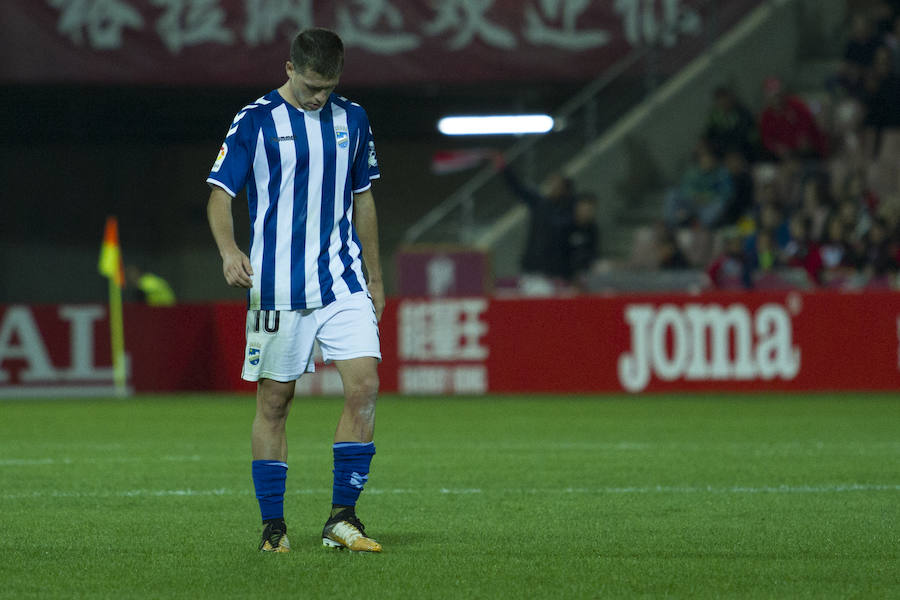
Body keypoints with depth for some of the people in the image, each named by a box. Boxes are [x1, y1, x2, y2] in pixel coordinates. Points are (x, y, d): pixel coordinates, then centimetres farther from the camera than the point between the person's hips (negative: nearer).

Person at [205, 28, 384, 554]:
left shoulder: (351, 119, 10)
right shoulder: (254, 122, -4)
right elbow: (220, 195, -5)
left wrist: (375, 278, 18)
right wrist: (229, 250, -24)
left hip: (344, 283, 3)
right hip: (278, 288, -3)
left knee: (365, 387, -10)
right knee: (274, 401, 1)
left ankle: (342, 519, -4)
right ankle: (273, 526, 11)